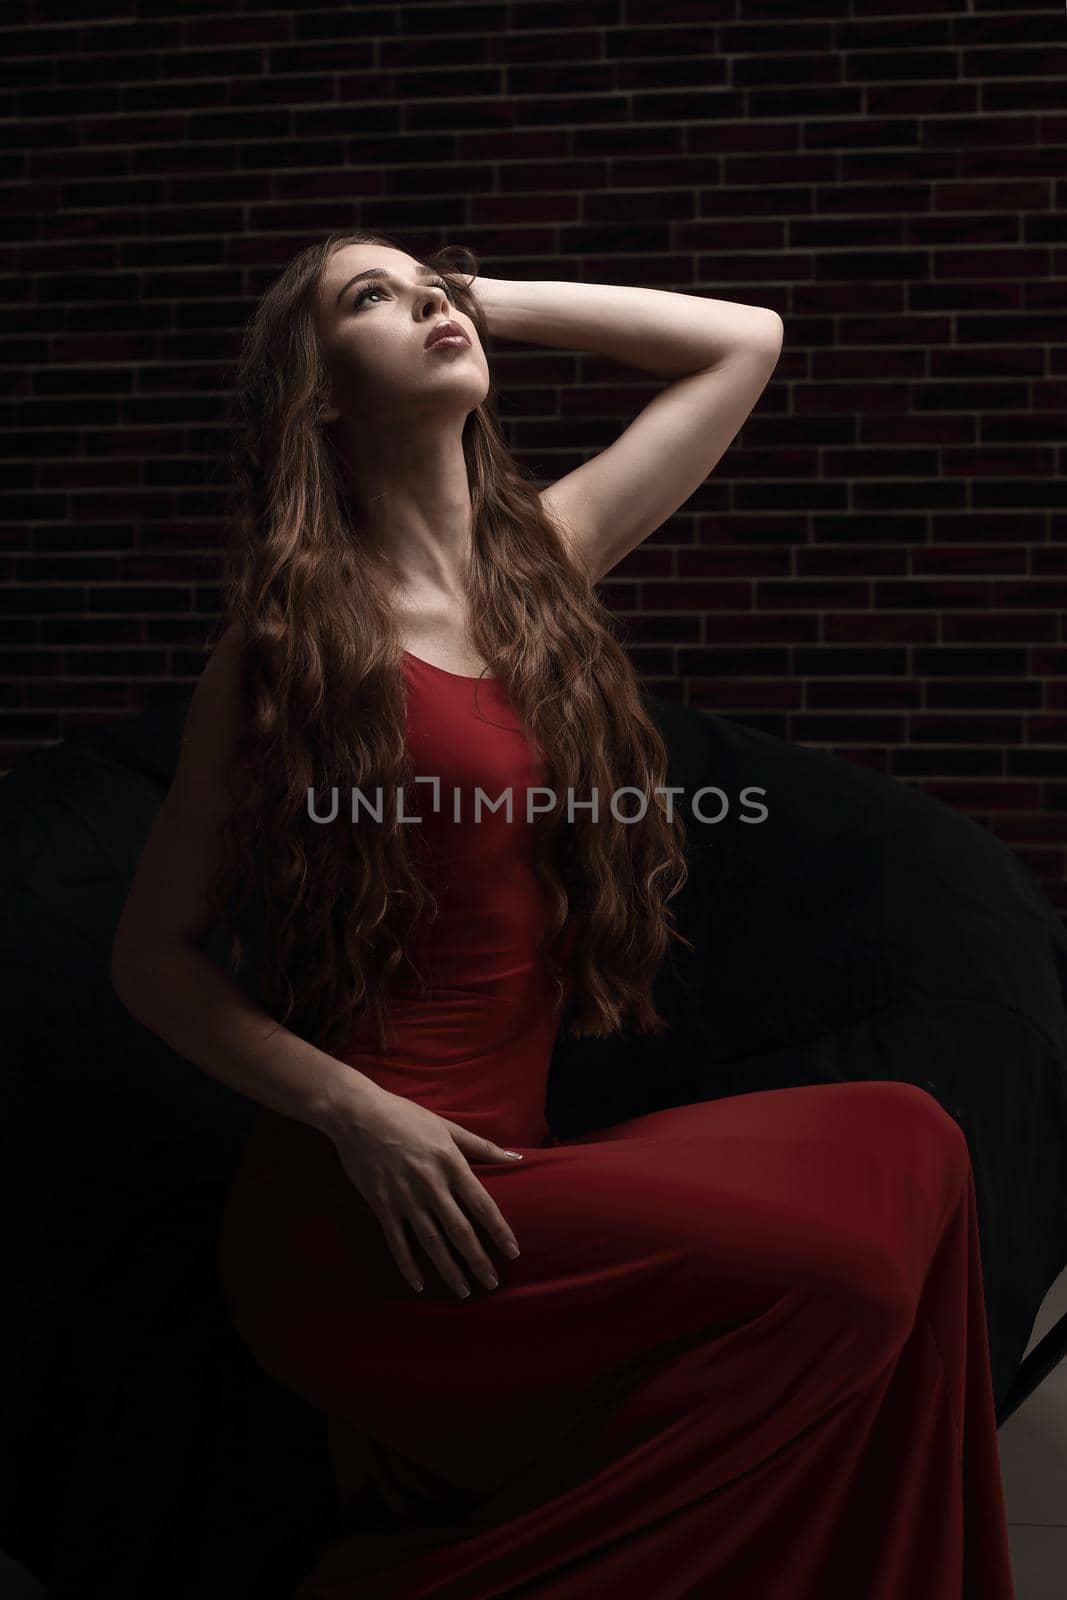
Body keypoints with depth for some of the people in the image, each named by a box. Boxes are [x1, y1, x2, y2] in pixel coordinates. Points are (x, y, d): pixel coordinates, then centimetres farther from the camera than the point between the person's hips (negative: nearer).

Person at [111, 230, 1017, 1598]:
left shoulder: (541, 560, 12)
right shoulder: (291, 636, -3)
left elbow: (745, 340, 22)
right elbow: (153, 954, -1)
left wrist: (496, 299, 16)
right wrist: (354, 1109, -15)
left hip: (503, 1158, 6)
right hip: (352, 1208, -6)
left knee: (903, 1148, -13)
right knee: (823, 1267, -22)